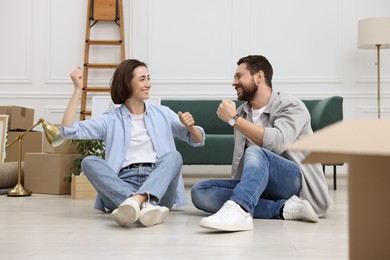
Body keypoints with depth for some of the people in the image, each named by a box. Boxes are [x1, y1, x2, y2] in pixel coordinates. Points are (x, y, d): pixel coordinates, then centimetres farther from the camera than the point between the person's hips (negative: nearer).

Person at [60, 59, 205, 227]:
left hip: (158, 187, 1)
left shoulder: (162, 114, 18)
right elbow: (68, 131, 3)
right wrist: (78, 89, 0)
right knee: (89, 162, -25)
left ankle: (135, 201, -54)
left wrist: (190, 126, -3)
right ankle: (143, 205, -49)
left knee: (174, 156, -27)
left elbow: (198, 141, 20)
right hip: (122, 185, 0)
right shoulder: (111, 120, 13)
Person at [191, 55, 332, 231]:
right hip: (259, 185, 6)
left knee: (255, 152, -34)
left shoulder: (291, 106, -2)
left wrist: (234, 119, -16)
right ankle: (283, 208, -26)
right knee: (200, 191, -18)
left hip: (297, 182, -6)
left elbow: (276, 142, -22)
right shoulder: (242, 113, 17)